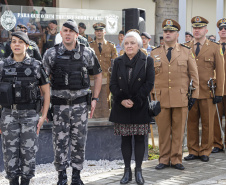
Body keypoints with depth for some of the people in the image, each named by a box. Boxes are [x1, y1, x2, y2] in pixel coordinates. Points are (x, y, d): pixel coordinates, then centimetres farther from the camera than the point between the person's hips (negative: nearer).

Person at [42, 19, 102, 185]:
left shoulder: (87, 53, 1)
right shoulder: (51, 54, 0)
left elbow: (98, 75, 11)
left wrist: (95, 99, 4)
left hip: (80, 104, 0)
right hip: (59, 104, 0)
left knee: (79, 141, 5)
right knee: (60, 141, 2)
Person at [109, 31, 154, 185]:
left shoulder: (147, 61, 0)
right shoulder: (118, 62, 8)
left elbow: (149, 84, -6)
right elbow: (113, 84, 4)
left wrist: (134, 101, -12)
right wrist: (122, 100, -11)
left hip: (140, 107, -2)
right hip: (122, 107, 2)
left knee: (139, 139, 2)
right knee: (125, 139, 5)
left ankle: (138, 171, 11)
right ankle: (127, 171, 12)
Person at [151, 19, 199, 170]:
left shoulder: (187, 52, 6)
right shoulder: (155, 53, 9)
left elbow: (194, 74, 7)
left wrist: (194, 95, 2)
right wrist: (150, 95, 7)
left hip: (181, 98, -1)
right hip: (160, 98, 1)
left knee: (178, 130, 4)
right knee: (163, 130, 4)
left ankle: (176, 159, 14)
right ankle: (164, 159, 14)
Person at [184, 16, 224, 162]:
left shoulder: (215, 48, 3)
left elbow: (220, 72, 2)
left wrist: (219, 93, -4)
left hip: (208, 92, -2)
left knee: (207, 124, 4)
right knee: (191, 123, 5)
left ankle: (205, 151, 15)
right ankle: (193, 151, 15)